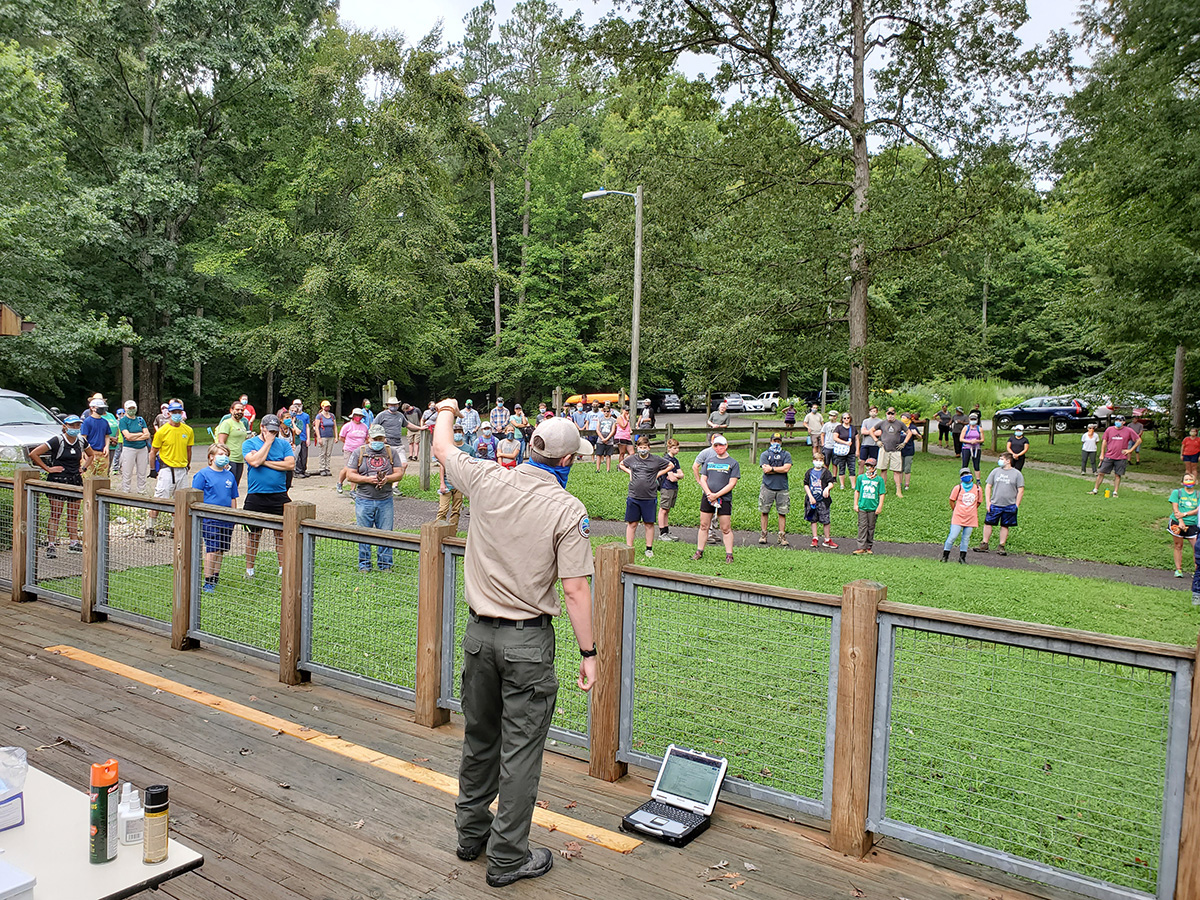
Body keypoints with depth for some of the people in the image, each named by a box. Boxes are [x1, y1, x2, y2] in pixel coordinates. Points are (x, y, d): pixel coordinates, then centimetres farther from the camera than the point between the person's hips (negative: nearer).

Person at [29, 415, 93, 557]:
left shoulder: (81, 441, 6)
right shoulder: (57, 441, -10)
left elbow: (91, 455, 26)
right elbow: (33, 454, -13)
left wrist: (83, 467, 12)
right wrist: (48, 469, -11)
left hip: (76, 481, 5)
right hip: (58, 480, -5)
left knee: (73, 514, 9)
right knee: (55, 514, -4)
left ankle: (74, 543, 17)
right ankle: (51, 545, 0)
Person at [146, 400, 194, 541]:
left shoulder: (188, 430, 6)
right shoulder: (162, 431, -6)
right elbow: (153, 452, 1)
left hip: (182, 470, 4)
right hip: (166, 470, -4)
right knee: (159, 500, -8)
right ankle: (149, 530, 0)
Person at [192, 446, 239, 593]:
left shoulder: (229, 475, 12)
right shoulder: (203, 474, -3)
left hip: (226, 519, 5)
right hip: (209, 519, -5)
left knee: (221, 550, 10)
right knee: (212, 549, -8)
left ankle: (215, 579, 24)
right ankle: (208, 583, -2)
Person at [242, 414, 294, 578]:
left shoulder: (283, 444, 8)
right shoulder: (249, 443, 2)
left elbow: (290, 464, -7)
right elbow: (254, 461, -18)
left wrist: (265, 462, -10)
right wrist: (268, 442, -10)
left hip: (279, 496, 2)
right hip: (256, 496, -2)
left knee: (281, 533, 7)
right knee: (254, 534, 6)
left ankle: (283, 568, 18)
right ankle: (249, 569, 20)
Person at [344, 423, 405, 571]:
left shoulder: (392, 452, 9)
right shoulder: (358, 452, 5)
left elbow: (399, 473, 5)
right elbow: (349, 476, 1)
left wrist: (386, 479, -14)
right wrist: (368, 479, -13)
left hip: (385, 500, 1)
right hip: (364, 500, -1)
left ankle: (385, 564, 15)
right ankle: (364, 564, 17)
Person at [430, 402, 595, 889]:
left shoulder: (488, 480, -4)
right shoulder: (568, 510, -13)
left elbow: (442, 447, 15)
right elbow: (575, 590, -15)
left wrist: (447, 410, 36)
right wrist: (588, 653, -7)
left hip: (479, 633, 5)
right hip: (528, 641, -4)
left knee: (479, 735, 20)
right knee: (520, 748, 6)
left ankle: (471, 832, 37)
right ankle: (508, 857, 17)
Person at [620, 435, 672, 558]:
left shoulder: (656, 460, 2)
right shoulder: (632, 459, 6)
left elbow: (670, 466, 14)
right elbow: (621, 464, 25)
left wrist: (658, 474, 5)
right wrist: (629, 472, 10)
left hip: (649, 498, -1)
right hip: (633, 497, 1)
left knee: (649, 524, 5)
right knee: (632, 523, 4)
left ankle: (649, 548, 16)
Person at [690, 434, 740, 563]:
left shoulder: (733, 463, -1)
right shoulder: (709, 460, 10)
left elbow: (732, 483, -7)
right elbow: (703, 479, 8)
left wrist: (716, 495, -14)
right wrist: (709, 494, -8)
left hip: (724, 499, -3)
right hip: (707, 498, 4)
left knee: (725, 528, -2)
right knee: (703, 525, 7)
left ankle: (729, 554, 5)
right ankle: (699, 551, 16)